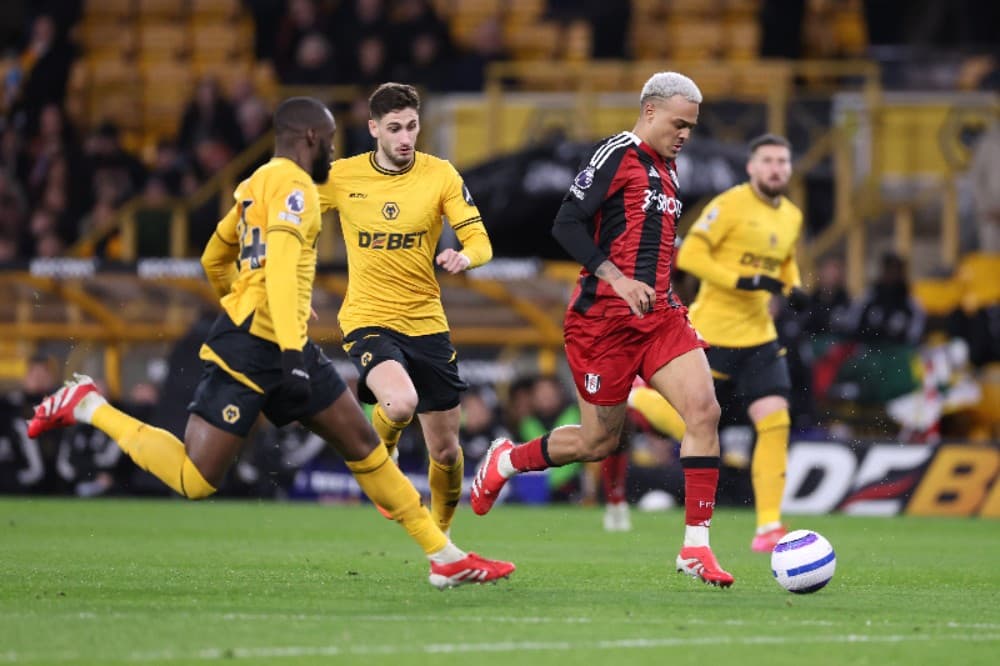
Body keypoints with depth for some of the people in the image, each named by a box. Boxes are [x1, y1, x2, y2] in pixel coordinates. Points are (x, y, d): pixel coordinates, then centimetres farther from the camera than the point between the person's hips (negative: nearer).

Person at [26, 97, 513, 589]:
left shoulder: (258, 184, 18)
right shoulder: (293, 185, -10)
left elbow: (214, 261, 27)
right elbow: (280, 267, -24)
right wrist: (291, 352, -31)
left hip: (278, 350, 11)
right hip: (249, 349, -11)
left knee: (362, 444, 8)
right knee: (194, 480, -12)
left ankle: (446, 558, 10)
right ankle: (87, 406, 2)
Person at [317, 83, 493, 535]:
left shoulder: (441, 175, -3)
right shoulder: (340, 177, -4)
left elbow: (480, 242, -5)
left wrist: (464, 257, -29)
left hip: (426, 323, 2)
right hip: (368, 320, -2)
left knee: (446, 451, 4)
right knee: (401, 404, -32)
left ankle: (441, 534, 32)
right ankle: (381, 450, 5)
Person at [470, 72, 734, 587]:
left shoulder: (665, 168, 17)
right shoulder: (617, 154, -9)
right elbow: (566, 224, -16)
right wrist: (618, 279, -23)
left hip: (659, 313, 7)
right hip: (604, 317, -7)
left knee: (704, 411, -13)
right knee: (599, 440, 2)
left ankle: (696, 547, -11)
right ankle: (504, 462, 32)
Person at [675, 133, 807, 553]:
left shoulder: (791, 216, 9)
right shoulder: (731, 204, -12)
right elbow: (690, 255, -17)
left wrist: (793, 289, 6)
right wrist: (741, 281, -24)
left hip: (759, 336, 6)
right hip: (712, 332, -6)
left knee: (775, 423, -8)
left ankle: (768, 527, -7)